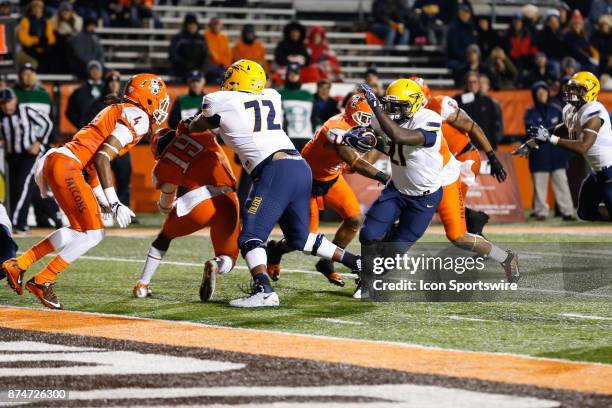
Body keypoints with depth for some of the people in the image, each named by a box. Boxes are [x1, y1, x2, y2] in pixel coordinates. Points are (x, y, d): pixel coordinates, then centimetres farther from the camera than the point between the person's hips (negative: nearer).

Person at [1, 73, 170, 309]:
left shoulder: (115, 110, 23)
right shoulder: (137, 117, -7)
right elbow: (102, 158, -16)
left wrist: (102, 199, 26)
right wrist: (114, 203, -18)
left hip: (54, 160, 10)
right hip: (66, 165, -10)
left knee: (80, 231, 18)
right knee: (93, 234, -5)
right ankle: (42, 282, -2)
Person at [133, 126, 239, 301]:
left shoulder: (163, 167, 15)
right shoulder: (186, 129, 15)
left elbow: (166, 206, 26)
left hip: (199, 202, -1)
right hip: (227, 201, 1)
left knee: (166, 235, 32)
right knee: (227, 260, 20)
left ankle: (142, 285, 31)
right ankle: (215, 265, -16)